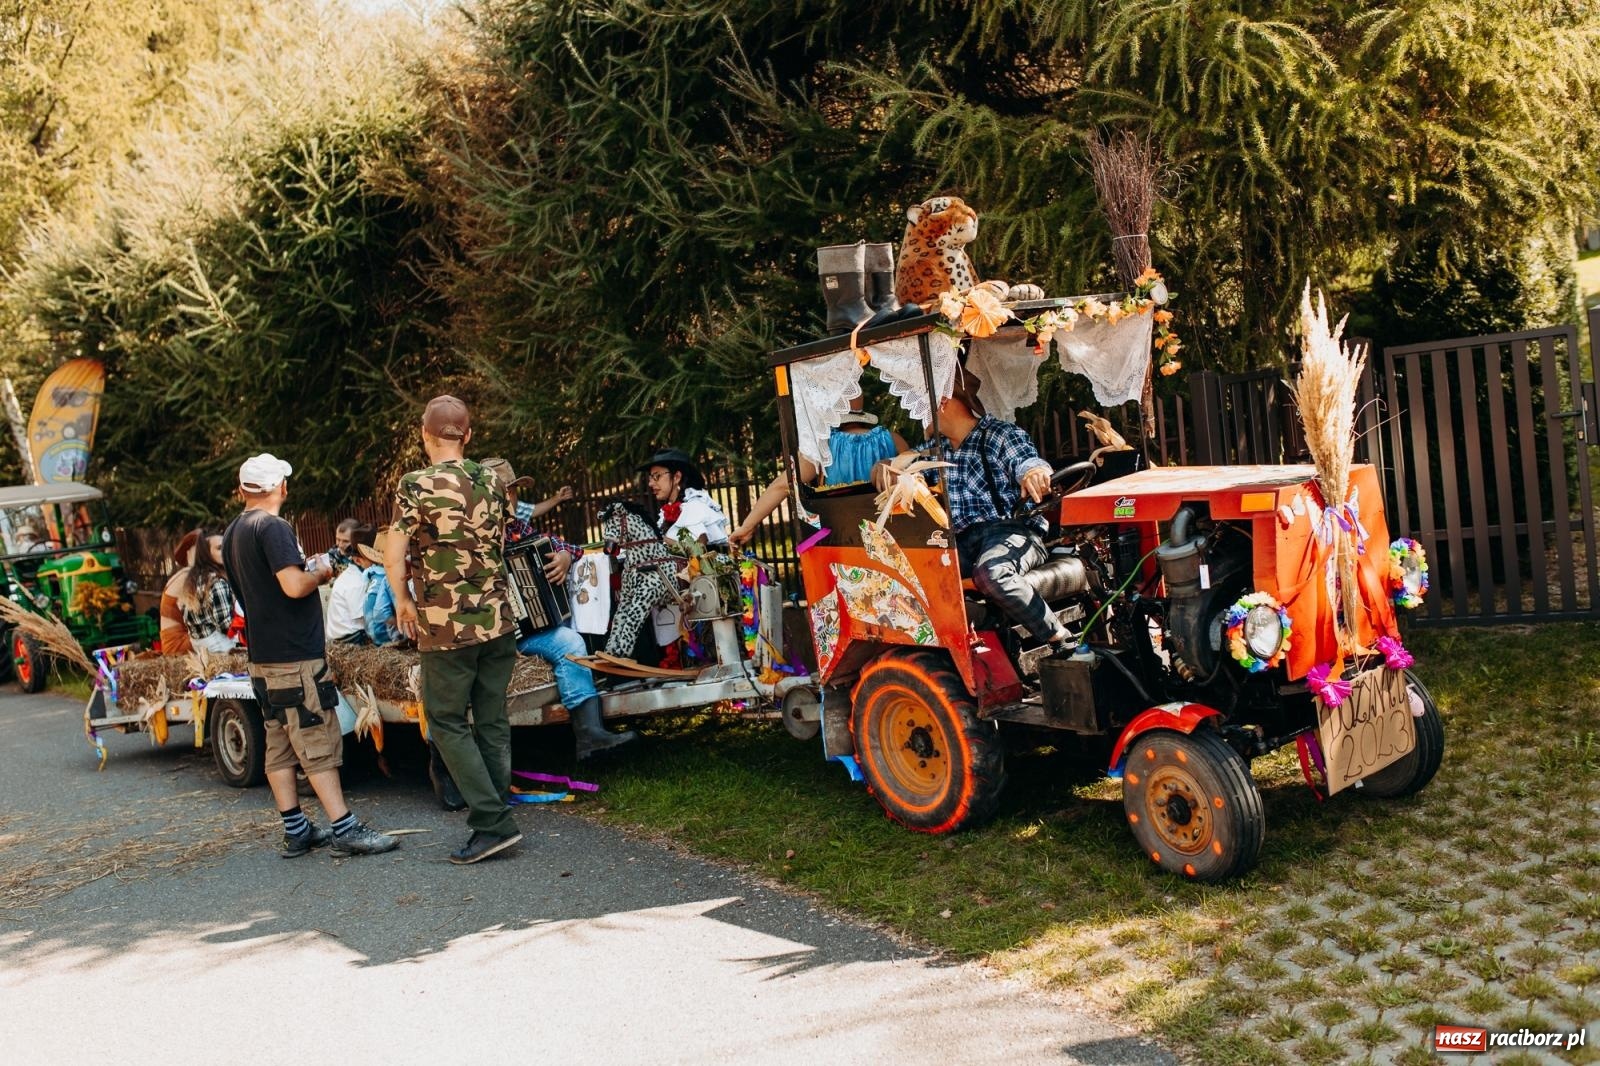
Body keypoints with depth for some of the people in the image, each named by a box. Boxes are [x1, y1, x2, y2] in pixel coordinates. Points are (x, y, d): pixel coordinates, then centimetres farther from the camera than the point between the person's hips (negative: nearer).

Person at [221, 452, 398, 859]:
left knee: (280, 745, 10)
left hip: (263, 656, 9)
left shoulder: (233, 533, 14)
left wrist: (309, 571, 20)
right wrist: (320, 572, -7)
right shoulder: (273, 528, -15)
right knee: (319, 743, -7)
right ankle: (344, 831, -6)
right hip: (294, 656, -9)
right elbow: (294, 586, -26)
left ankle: (295, 831, 14)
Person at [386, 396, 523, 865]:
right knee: (492, 723, 11)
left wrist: (403, 602, 5)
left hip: (446, 627, -5)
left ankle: (492, 822, -2)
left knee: (448, 722, 5)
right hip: (497, 619, 5)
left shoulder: (416, 485, -10)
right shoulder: (491, 482, 6)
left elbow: (393, 558, -11)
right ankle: (496, 819, 16)